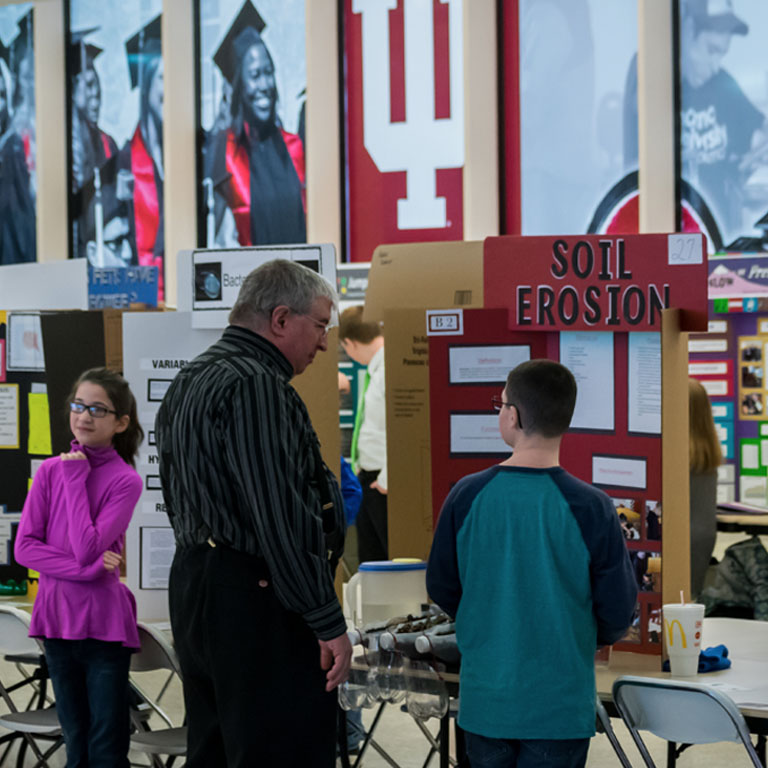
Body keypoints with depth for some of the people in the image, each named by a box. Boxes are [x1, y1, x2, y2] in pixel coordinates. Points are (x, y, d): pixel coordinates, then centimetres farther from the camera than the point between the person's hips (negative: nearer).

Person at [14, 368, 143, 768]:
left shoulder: (125, 481, -7)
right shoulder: (51, 470, 3)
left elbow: (87, 549, -17)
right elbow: (24, 546, -3)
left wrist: (75, 480, -13)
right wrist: (85, 569, -15)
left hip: (103, 620, -4)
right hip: (58, 617, 4)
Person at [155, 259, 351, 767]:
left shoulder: (190, 381, 16)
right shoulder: (256, 387, -17)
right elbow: (279, 516, -23)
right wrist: (328, 621, -20)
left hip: (194, 586, 11)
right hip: (259, 603, -11)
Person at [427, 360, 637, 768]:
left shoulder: (466, 496, -9)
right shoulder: (591, 508, -14)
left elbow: (441, 590, 3)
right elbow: (618, 613, -7)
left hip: (484, 700, 2)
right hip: (560, 707, -2)